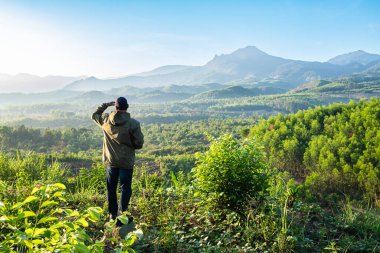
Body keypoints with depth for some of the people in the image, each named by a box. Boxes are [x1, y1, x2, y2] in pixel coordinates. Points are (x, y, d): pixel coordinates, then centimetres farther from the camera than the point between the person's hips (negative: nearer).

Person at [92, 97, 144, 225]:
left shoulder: (105, 120, -5)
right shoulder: (133, 124, -16)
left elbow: (94, 115, 18)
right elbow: (139, 144, -12)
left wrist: (106, 105, 14)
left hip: (110, 161, 4)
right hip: (126, 162, -3)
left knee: (111, 188, 16)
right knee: (125, 189, 6)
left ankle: (112, 214, 24)